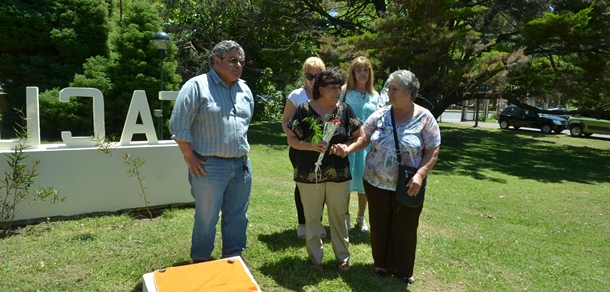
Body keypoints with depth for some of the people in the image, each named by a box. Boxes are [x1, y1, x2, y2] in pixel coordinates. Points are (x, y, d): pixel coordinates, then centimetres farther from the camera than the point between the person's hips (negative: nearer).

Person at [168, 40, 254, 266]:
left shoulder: (245, 90, 11)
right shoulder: (197, 86, -9)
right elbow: (178, 125, -10)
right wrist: (189, 157, -10)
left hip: (241, 165, 6)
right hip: (210, 166, -5)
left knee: (237, 216, 14)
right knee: (206, 218, 7)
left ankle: (234, 256, 32)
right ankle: (201, 261, 27)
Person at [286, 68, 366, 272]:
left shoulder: (345, 110, -1)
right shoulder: (304, 110, -8)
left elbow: (361, 137, 4)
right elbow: (291, 139, -5)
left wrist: (347, 148, -15)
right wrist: (311, 146, -22)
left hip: (338, 174, 2)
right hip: (309, 173, -2)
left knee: (338, 217, 12)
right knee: (312, 218, 10)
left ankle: (343, 257, 28)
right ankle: (315, 258, 27)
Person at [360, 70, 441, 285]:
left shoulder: (425, 118, -9)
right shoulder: (379, 115, -1)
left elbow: (433, 151, -8)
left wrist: (420, 175, -21)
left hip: (407, 187, -2)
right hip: (376, 183, 3)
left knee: (404, 229, 11)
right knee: (379, 226, 16)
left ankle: (403, 270, 32)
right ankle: (381, 263, 37)